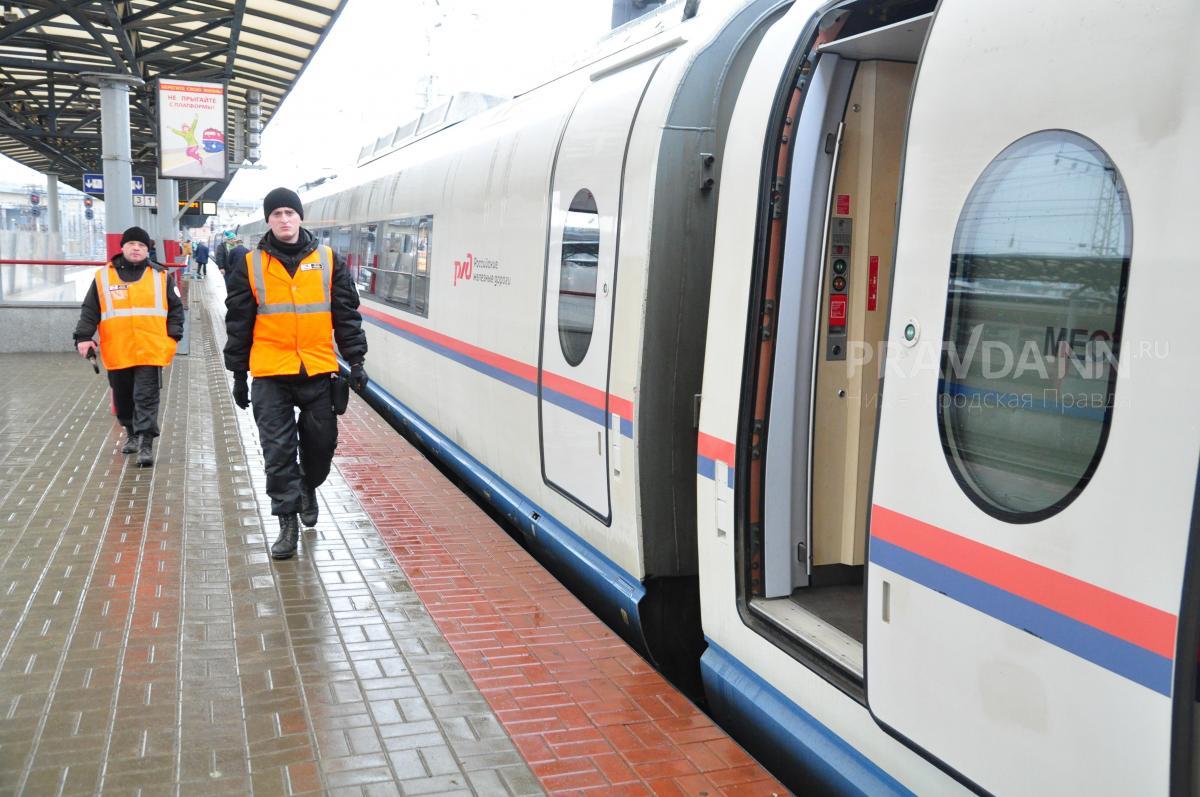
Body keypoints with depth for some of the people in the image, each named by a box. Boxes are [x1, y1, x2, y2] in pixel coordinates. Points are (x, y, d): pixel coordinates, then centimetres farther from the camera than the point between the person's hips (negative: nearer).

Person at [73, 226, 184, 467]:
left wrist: (173, 336, -1)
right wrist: (83, 337, -3)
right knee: (123, 398, 15)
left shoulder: (162, 276, 6)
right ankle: (132, 433, 36)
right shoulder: (104, 277, 7)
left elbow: (176, 308, 8)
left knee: (146, 398, -8)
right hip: (117, 354, 2)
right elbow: (89, 311, 8)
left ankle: (146, 444, -6)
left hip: (151, 352, -2)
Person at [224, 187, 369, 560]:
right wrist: (238, 374, 6)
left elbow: (347, 315, 7)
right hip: (270, 374, -1)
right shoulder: (250, 266, 2)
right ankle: (287, 522, 10)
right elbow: (238, 323, 6)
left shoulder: (329, 260, 4)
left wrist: (355, 360, 2)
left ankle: (308, 487, 39)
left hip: (318, 371, 1)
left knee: (321, 441, 9)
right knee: (278, 450, 0)